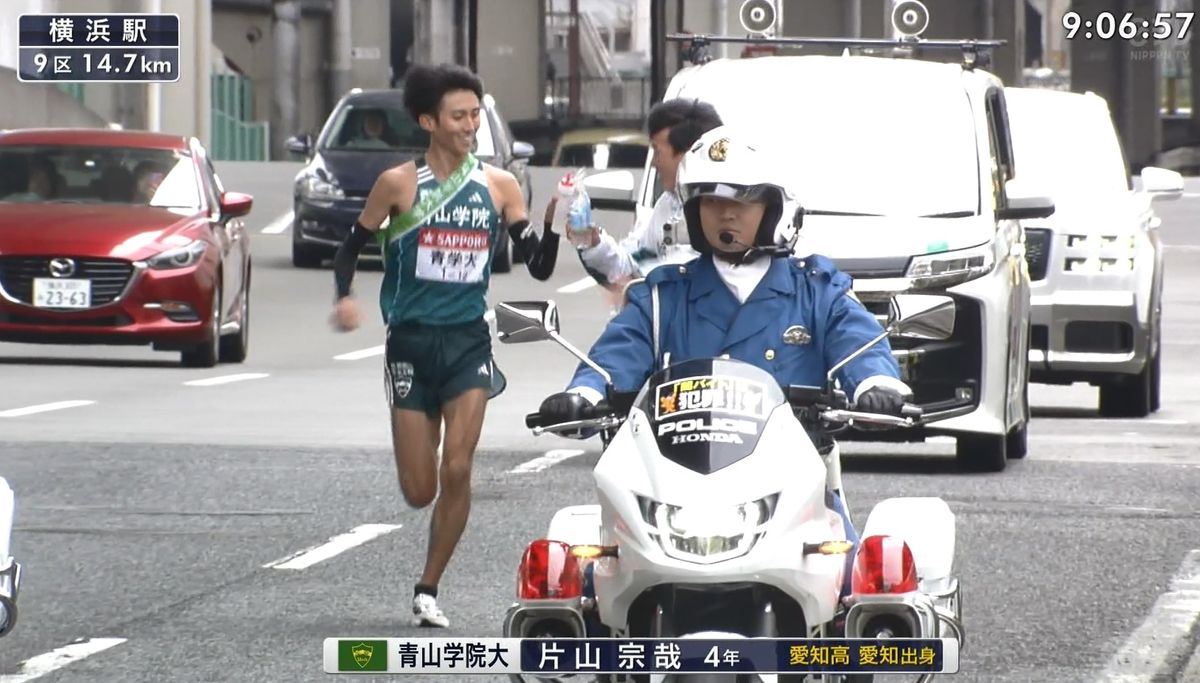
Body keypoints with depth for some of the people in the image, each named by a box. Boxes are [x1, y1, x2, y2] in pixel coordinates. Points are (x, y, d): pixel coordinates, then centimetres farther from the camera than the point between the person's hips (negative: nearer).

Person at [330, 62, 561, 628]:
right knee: (419, 491, -1)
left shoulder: (499, 187, 4)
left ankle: (428, 590, -1)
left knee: (457, 470, -13)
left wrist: (554, 226, -14)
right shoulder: (400, 184, -2)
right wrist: (344, 296, -12)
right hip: (411, 342, -1)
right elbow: (351, 247, 6)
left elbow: (539, 267, 5)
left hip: (469, 342, 1)